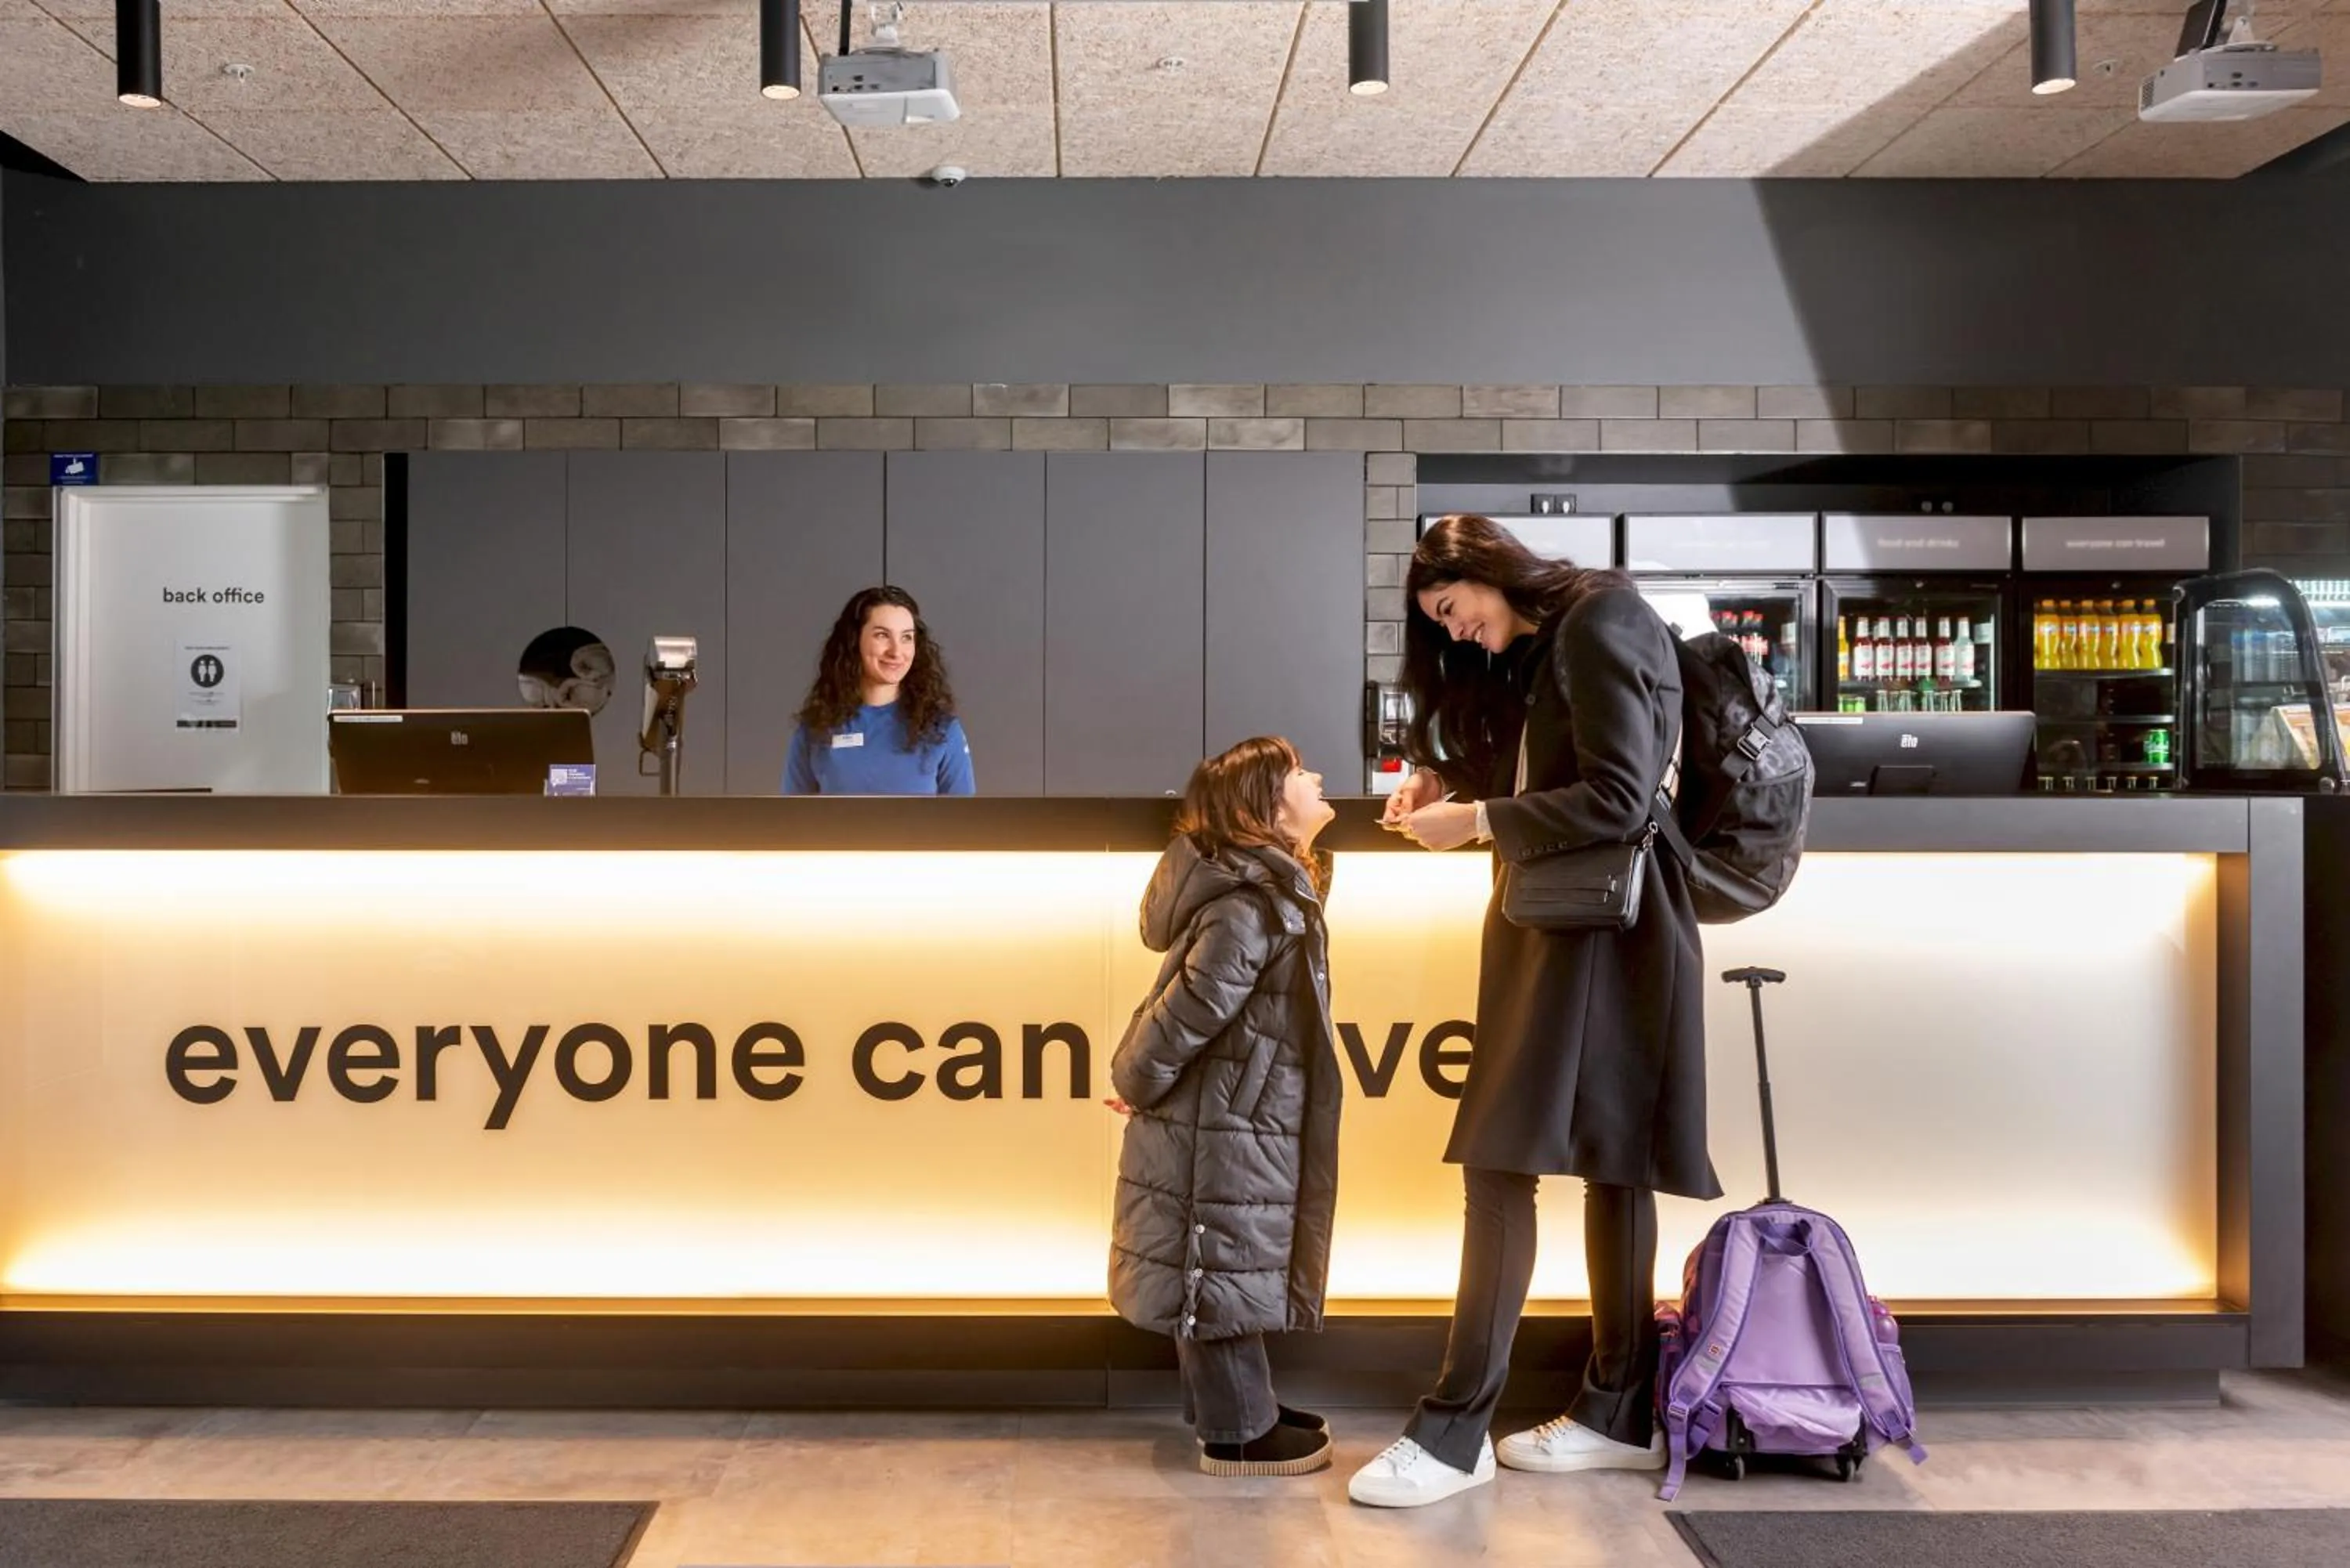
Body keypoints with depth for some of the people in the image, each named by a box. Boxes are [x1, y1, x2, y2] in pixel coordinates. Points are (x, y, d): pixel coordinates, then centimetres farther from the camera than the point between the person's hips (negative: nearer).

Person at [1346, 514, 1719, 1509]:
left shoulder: (1599, 626, -11)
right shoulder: (1531, 654, 18)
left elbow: (1618, 802, -19)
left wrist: (1475, 822, -15)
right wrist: (1442, 780, 4)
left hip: (1600, 928, -10)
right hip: (1551, 924, 10)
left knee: (1499, 1158, -13)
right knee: (1604, 1158, 11)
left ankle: (1454, 1431, -9)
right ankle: (1622, 1416, 18)